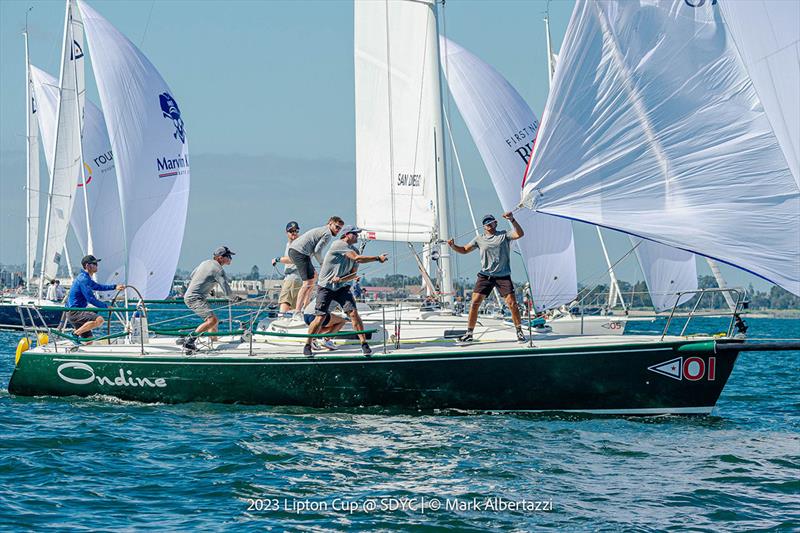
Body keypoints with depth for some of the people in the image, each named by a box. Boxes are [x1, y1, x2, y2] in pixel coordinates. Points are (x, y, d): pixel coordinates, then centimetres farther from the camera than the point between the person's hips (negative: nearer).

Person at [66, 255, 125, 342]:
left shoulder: (84, 277, 18)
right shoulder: (83, 279, -16)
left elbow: (97, 286, 34)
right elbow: (91, 299, -20)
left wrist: (115, 287, 27)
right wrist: (106, 306, -13)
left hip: (74, 313, 10)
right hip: (75, 312, -10)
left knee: (89, 340, 11)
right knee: (99, 320, -30)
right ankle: (75, 334, -22)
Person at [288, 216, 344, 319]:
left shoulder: (320, 230, 28)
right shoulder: (328, 234, -5)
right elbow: (317, 250, -13)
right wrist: (321, 263, 2)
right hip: (300, 252, -11)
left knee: (313, 276, 23)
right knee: (308, 283, -15)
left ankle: (305, 307, 22)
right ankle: (297, 313, -23)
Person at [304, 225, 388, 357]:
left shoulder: (354, 250, 7)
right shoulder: (338, 245, -16)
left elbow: (353, 274, 4)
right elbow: (357, 258, -26)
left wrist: (341, 279, -17)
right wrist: (378, 258, -24)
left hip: (341, 287, 5)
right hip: (325, 287, -5)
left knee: (353, 313, -11)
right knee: (321, 318, -9)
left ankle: (364, 344, -7)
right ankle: (307, 346, 8)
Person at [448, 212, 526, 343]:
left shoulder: (504, 235, 5)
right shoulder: (480, 239, 11)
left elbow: (519, 234, -10)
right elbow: (464, 250, 16)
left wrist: (512, 220, -23)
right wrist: (453, 246, -2)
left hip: (503, 276, -2)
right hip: (485, 275, 2)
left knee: (512, 304, -9)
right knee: (475, 303, -6)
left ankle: (519, 332, 6)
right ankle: (469, 333, 2)